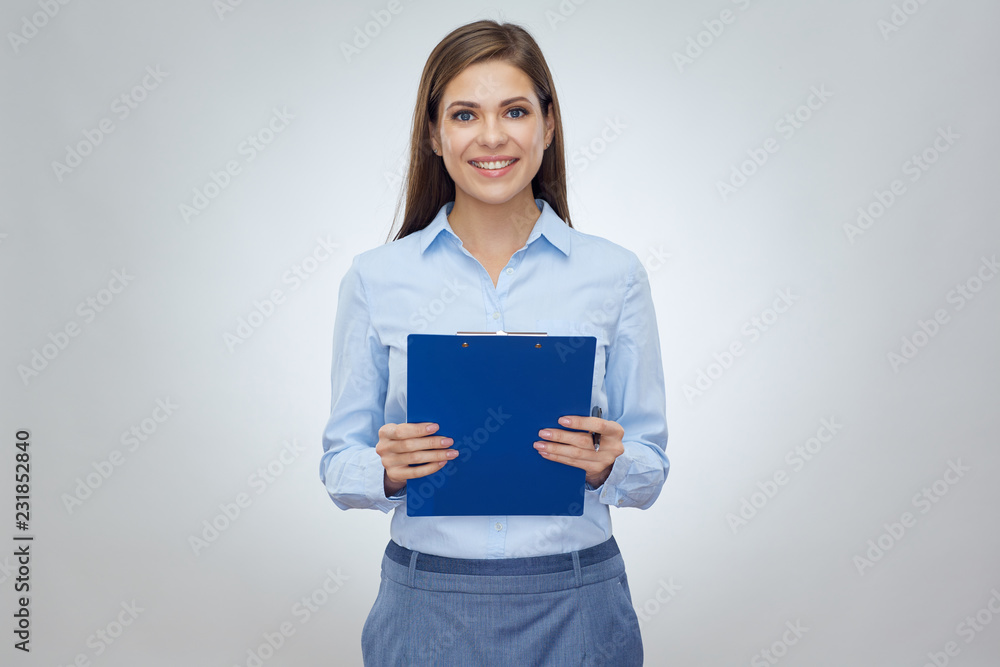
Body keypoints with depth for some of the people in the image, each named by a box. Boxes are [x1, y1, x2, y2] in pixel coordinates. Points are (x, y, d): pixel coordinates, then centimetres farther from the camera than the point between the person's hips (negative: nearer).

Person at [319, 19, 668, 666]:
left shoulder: (615, 274, -3)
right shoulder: (376, 278, -3)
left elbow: (650, 469, 2)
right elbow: (340, 466, 2)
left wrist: (605, 463, -18)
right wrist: (390, 468, -18)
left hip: (575, 605, 0)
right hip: (430, 605, 0)